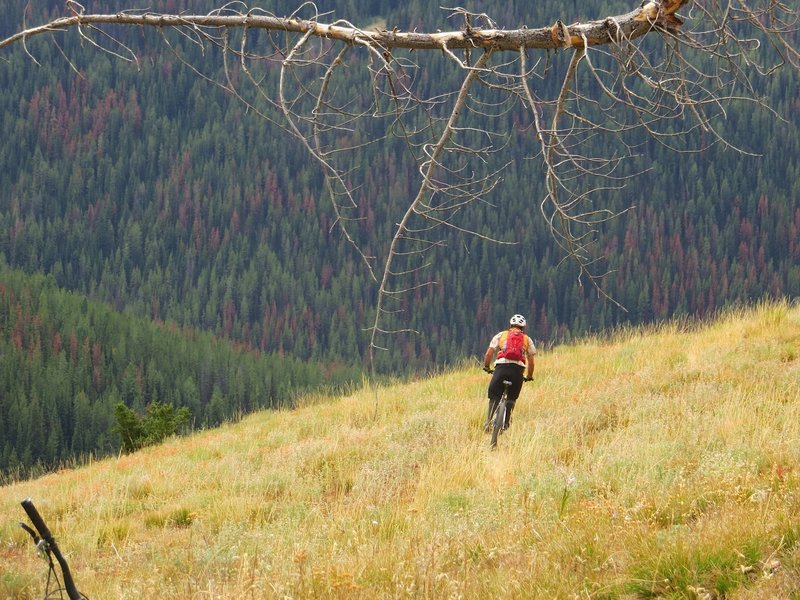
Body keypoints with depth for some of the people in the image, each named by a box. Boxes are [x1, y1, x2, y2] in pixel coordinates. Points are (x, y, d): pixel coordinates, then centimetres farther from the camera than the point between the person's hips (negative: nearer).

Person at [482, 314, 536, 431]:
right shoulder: (527, 340, 21)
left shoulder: (501, 335, 19)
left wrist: (486, 366, 25)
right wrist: (529, 376, 29)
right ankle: (506, 423, 2)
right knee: (512, 398, 13)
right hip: (518, 369, 1)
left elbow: (489, 353, 10)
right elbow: (531, 361, 17)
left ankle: (489, 422, -7)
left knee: (494, 397, 7)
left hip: (502, 367, -1)